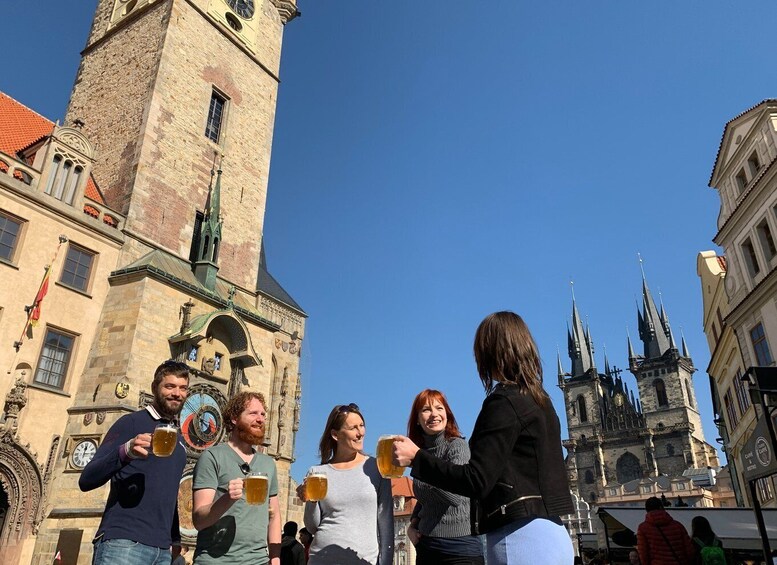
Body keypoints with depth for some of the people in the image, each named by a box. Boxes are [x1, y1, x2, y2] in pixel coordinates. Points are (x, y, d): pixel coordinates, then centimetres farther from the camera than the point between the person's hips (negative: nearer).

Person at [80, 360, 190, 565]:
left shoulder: (178, 439, 17)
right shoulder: (131, 422, -3)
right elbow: (86, 480, -10)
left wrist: (175, 539, 14)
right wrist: (125, 452, -27)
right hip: (122, 542, -6)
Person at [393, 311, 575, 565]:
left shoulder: (504, 402, -14)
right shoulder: (539, 400, 12)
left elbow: (477, 481, -19)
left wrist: (416, 457, -13)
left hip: (520, 536, -9)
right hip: (552, 534, 9)